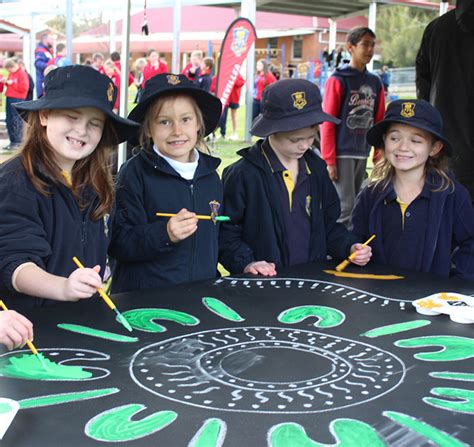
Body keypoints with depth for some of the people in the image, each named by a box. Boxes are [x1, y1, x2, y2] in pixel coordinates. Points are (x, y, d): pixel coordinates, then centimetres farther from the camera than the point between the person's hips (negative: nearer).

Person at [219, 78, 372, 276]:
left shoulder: (317, 169, 14)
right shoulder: (242, 174, -5)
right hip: (263, 284, -4)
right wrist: (246, 263, -17)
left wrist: (349, 247, 6)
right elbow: (225, 232, -4)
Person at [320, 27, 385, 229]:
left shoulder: (375, 82, 11)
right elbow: (327, 122, -9)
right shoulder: (338, 80, -7)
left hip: (362, 154, 6)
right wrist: (329, 159, -13)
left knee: (354, 205, 12)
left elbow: (379, 122, 14)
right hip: (341, 153, -6)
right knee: (345, 207, -8)